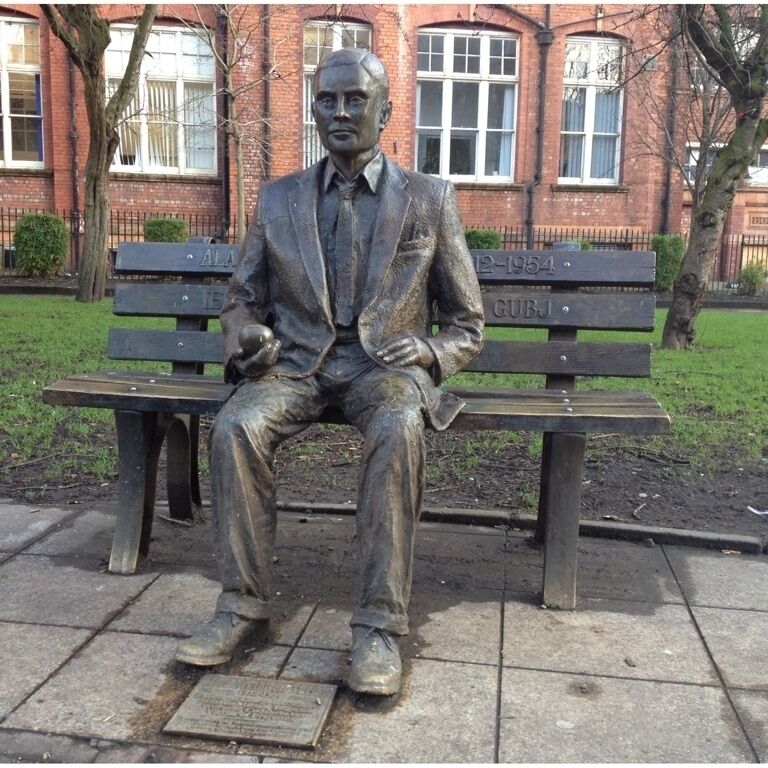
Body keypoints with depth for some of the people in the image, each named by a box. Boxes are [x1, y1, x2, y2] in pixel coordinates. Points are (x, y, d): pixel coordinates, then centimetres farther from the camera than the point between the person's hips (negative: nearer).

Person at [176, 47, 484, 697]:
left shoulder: (431, 199, 6)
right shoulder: (277, 199, 12)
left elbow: (467, 324, 8)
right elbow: (243, 298, 17)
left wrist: (430, 352, -14)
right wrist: (242, 342, -6)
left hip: (385, 364, -2)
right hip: (296, 363, 2)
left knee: (398, 430, -36)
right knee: (235, 428, -29)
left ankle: (380, 624, -26)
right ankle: (243, 604, -14)